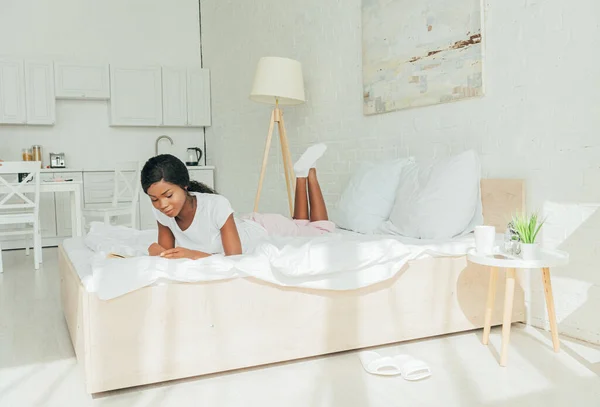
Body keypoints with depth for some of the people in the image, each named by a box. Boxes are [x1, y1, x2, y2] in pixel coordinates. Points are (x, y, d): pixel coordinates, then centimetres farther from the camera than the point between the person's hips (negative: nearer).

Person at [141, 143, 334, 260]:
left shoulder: (216, 205, -43)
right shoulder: (161, 212, -26)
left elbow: (235, 258, -40)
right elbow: (167, 253, -14)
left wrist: (193, 254, -53)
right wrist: (158, 252, -36)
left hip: (267, 230, -5)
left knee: (322, 230, 23)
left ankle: (308, 171, 31)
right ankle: (301, 175, 39)